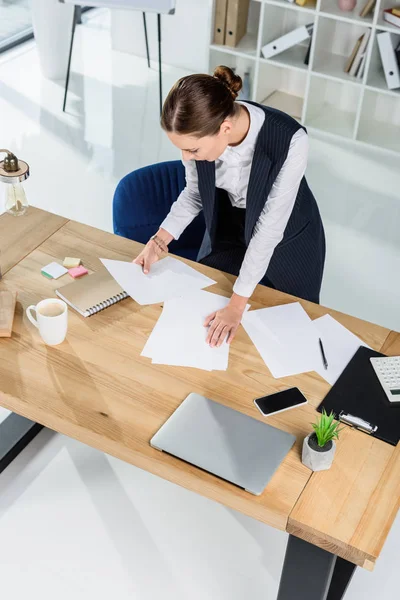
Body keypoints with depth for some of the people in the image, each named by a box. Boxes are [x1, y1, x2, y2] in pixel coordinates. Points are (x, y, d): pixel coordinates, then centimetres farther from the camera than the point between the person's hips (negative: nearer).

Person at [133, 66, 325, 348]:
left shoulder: (289, 141, -39)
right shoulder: (204, 129, -26)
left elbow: (269, 228, -30)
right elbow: (195, 191, -5)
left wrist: (237, 304, -27)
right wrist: (159, 240, -15)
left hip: (287, 240, -3)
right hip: (228, 229, 4)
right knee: (208, 323, 16)